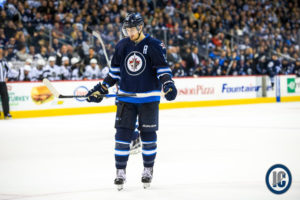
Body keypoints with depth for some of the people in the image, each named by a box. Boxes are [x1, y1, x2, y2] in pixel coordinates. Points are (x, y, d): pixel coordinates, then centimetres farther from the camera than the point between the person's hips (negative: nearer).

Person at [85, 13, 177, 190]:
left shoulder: (154, 46, -6)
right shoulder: (122, 46, 6)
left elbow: (163, 68, -6)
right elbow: (115, 71, 14)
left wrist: (168, 85, -22)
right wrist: (101, 89, 10)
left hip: (149, 98, -3)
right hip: (126, 98, 3)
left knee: (148, 135, 4)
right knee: (122, 134, -1)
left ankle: (148, 169, 19)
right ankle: (121, 172, 6)